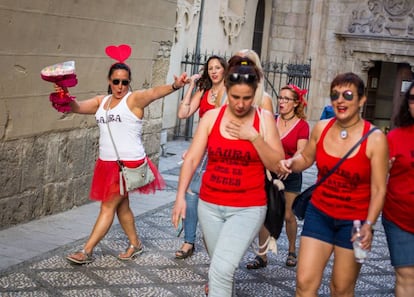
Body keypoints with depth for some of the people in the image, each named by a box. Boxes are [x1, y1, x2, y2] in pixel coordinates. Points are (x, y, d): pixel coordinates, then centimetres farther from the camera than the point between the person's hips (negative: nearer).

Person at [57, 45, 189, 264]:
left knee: (108, 207, -1)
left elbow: (154, 92, -27)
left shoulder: (134, 99, -8)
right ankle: (135, 244, 31)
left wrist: (174, 86, -47)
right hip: (107, 163, 7)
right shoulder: (101, 101, 10)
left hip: (129, 163, -7)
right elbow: (78, 107, 0)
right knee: (121, 206, 15)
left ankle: (87, 251, 5)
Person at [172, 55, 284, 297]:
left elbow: (277, 165, -8)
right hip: (209, 205, 3)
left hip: (248, 208, -3)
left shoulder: (264, 119, -5)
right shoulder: (211, 117, -1)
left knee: (222, 270, -16)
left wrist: (254, 136, -19)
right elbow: (192, 159, -2)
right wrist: (180, 196, -12)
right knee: (221, 267, 18)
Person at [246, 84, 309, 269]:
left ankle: (292, 251, 28)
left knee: (288, 215, 6)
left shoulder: (302, 125, -7)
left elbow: (301, 152, -18)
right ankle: (262, 255, 2)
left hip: (290, 175, -2)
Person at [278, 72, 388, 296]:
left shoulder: (375, 139, -15)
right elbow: (306, 158, 15)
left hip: (354, 221, -3)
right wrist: (291, 163, -7)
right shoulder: (321, 128, -4)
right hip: (319, 213, 3)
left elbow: (378, 189, -12)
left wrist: (368, 225, -22)